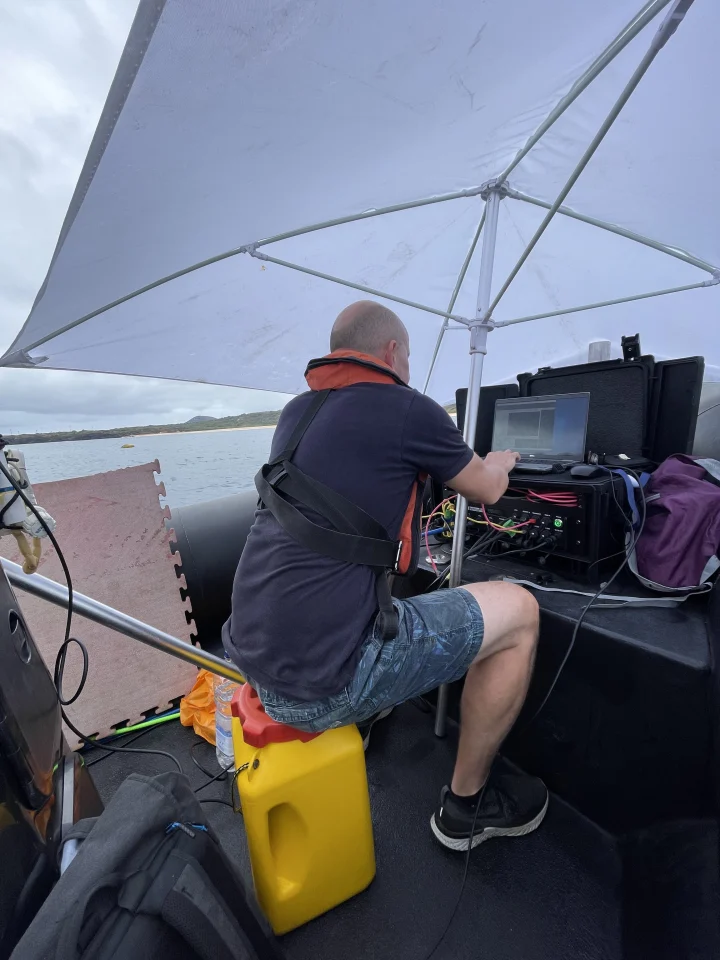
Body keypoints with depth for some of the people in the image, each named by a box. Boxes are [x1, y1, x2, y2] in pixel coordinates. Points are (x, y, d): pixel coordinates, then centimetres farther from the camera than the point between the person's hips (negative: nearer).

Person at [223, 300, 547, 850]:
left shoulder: (296, 412, 11)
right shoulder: (409, 409, -9)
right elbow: (489, 491, 6)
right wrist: (501, 461, 32)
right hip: (321, 686, -8)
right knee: (519, 610, 5)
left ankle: (361, 716, 38)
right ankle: (466, 804, 23)